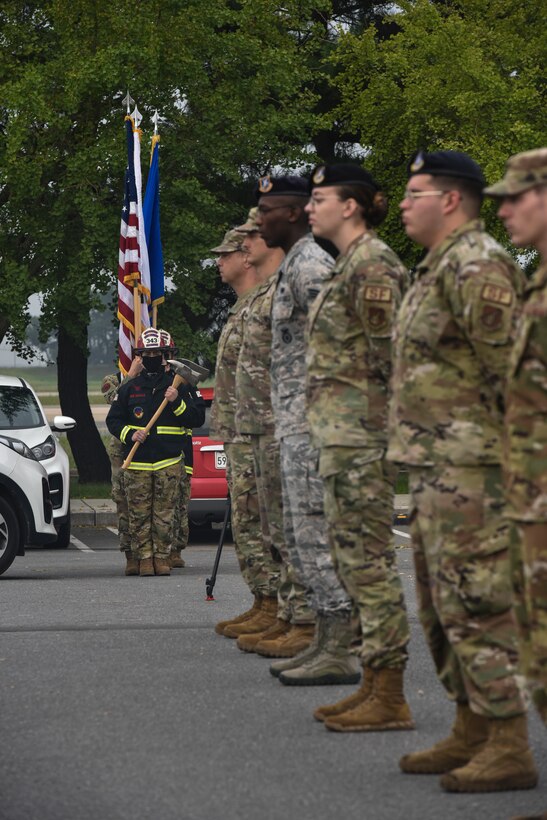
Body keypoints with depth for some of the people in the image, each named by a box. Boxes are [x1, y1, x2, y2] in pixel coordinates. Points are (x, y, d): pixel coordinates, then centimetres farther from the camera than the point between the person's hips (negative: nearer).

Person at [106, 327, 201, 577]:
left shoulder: (177, 385, 10)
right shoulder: (129, 388, 11)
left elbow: (193, 420, 7)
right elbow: (113, 420, 13)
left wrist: (177, 402, -10)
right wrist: (130, 434, -5)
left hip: (169, 462, -1)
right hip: (137, 462, 1)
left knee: (164, 513, -2)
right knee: (139, 514, -1)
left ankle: (162, 556, 5)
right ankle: (144, 557, 4)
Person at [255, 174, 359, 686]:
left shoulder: (310, 266, -14)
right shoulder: (292, 267, 20)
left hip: (313, 423, -11)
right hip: (295, 423, 11)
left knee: (317, 531, -11)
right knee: (300, 534, 13)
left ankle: (340, 654, -10)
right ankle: (322, 641, 17)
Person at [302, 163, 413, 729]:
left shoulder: (371, 267, -14)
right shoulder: (348, 267, 18)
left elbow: (384, 360, -17)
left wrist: (372, 443, -19)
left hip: (360, 433, -11)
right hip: (337, 434, 11)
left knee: (368, 557, -9)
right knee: (350, 554, 12)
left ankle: (389, 700, -6)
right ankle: (374, 684, 18)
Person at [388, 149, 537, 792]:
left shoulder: (478, 268, -15)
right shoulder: (437, 268, 19)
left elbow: (510, 368, -19)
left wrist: (513, 461, -19)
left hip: (471, 467, -11)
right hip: (434, 467, 11)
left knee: (477, 604, -10)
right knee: (442, 607, 15)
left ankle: (510, 749, -7)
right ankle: (472, 733, 22)